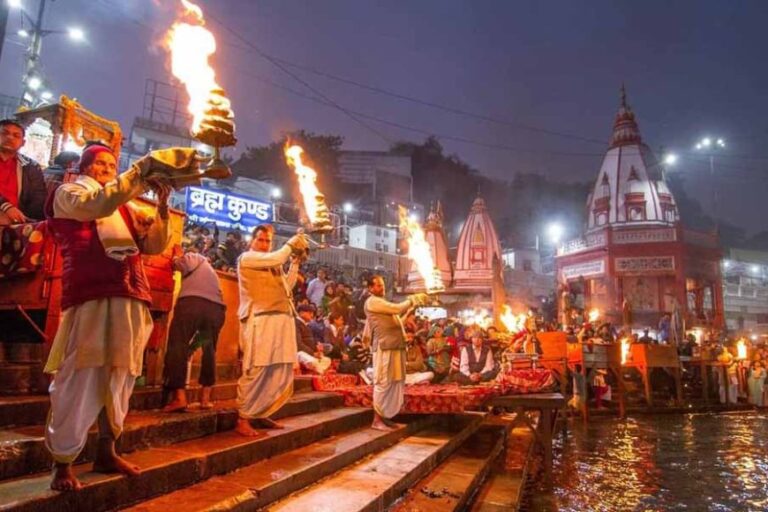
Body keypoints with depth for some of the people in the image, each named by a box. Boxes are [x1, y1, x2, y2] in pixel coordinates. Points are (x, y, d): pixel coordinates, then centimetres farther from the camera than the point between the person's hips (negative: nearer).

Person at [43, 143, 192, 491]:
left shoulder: (126, 208, 26)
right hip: (90, 297, -5)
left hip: (131, 300, 6)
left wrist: (162, 205, 3)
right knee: (80, 378, -7)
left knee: (120, 379, 8)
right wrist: (143, 168, -15)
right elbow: (98, 204, -12)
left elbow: (154, 244, 16)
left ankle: (106, 452, 19)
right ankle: (62, 462, 4)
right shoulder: (67, 193, 11)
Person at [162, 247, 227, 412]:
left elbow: (182, 266, -3)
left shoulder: (192, 257, 21)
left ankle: (179, 397, -10)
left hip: (192, 302, -6)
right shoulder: (209, 269, 39)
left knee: (177, 347, -1)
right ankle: (205, 398, 14)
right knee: (209, 351, 17)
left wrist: (176, 257, 19)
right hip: (216, 307, 6)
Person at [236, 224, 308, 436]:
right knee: (255, 372, -8)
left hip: (282, 320, 8)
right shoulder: (247, 258, 3)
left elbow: (287, 287, 21)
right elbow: (275, 258, -13)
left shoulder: (273, 264, 26)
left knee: (281, 373, 7)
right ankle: (242, 419, 2)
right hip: (260, 320, -8)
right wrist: (291, 244, 3)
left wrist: (295, 262, 16)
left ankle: (260, 415, 19)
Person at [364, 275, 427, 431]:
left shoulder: (382, 302, 23)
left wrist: (412, 302, 10)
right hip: (384, 347, -10)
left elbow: (396, 317, 20)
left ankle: (383, 417, 19)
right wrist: (413, 300, -2)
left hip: (395, 346, 10)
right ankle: (377, 420, 0)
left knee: (394, 382, 11)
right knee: (382, 382, -7)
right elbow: (397, 308, -14)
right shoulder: (372, 302, -8)